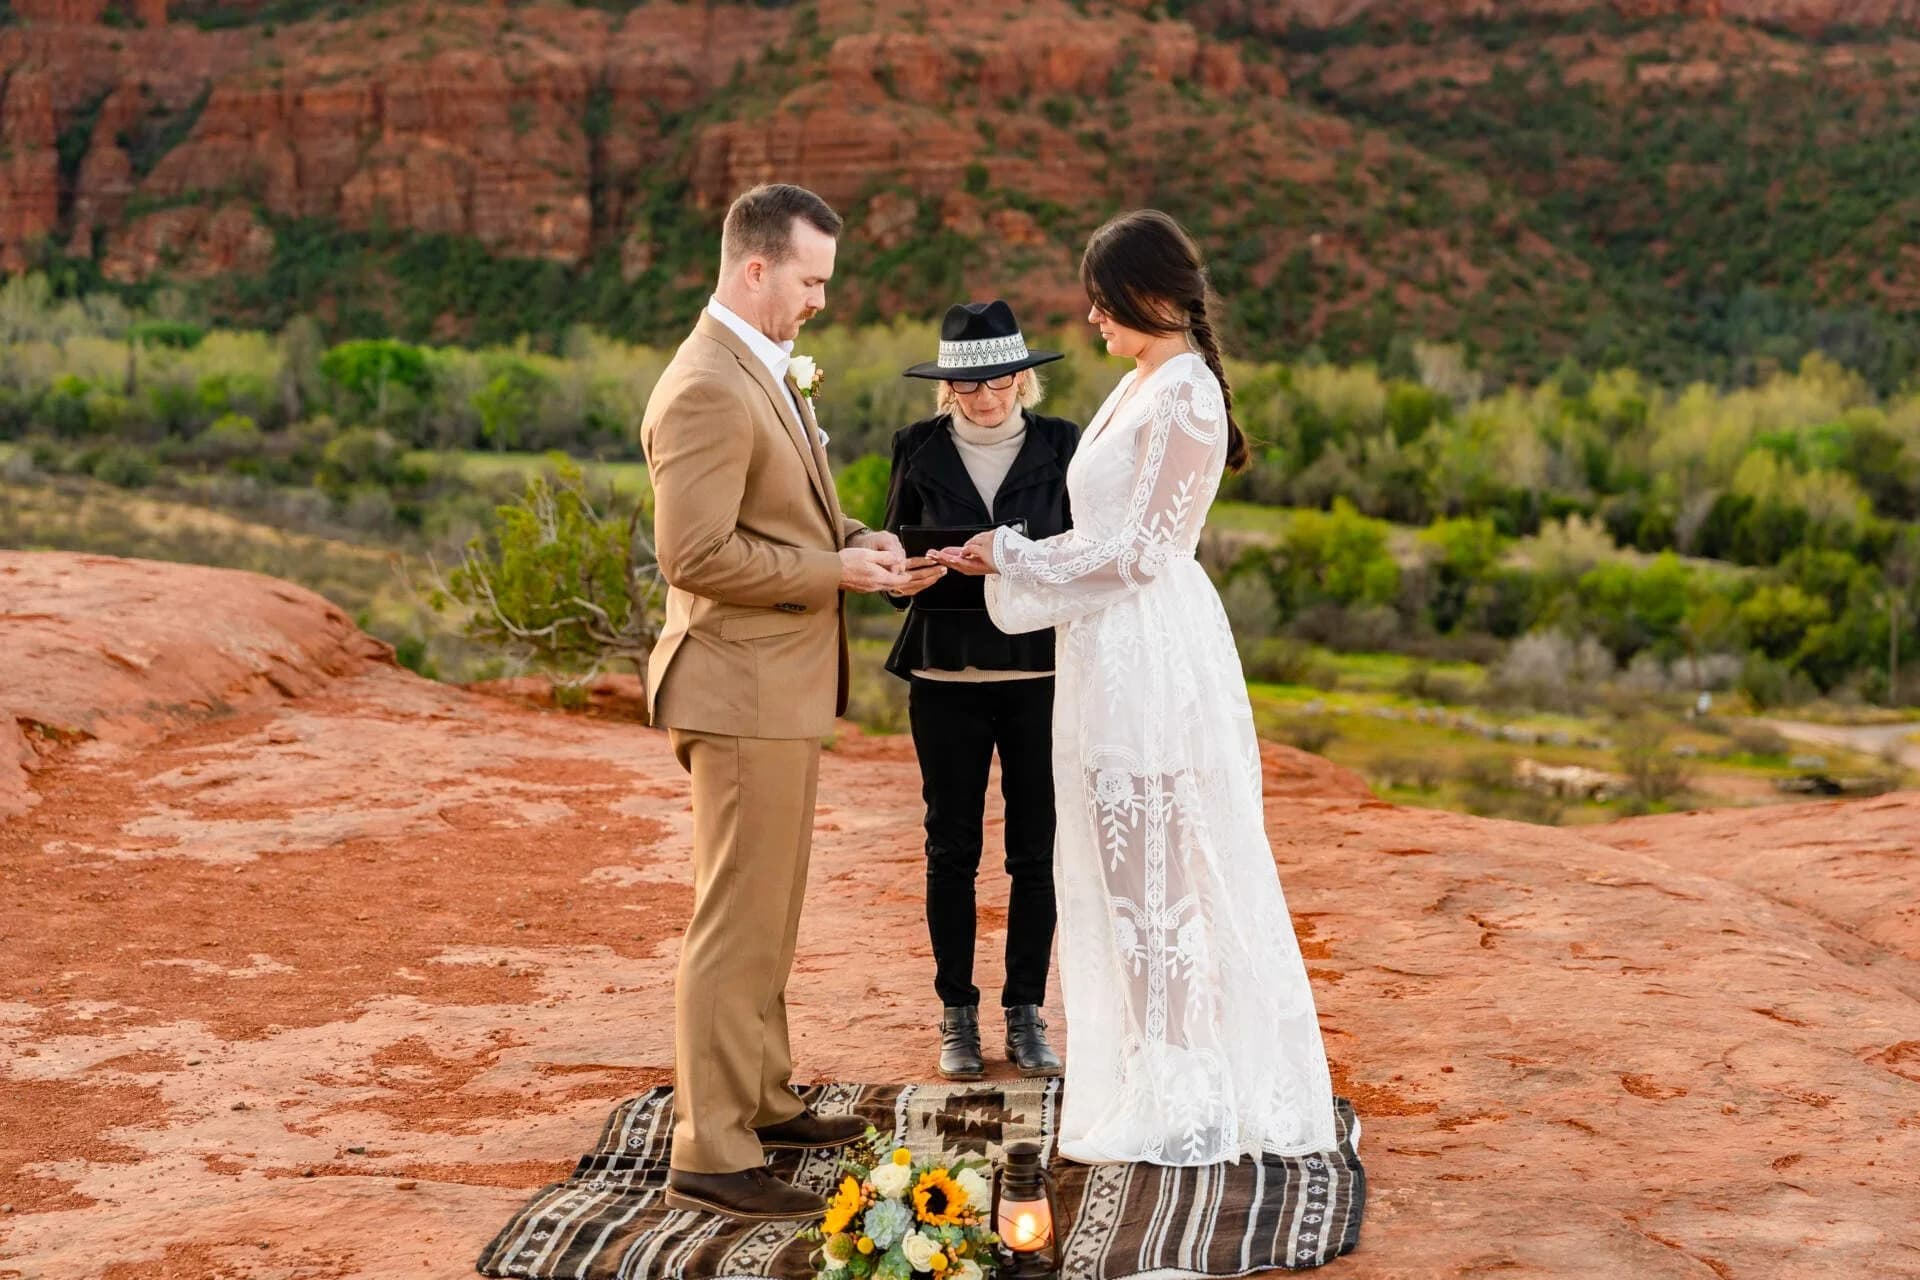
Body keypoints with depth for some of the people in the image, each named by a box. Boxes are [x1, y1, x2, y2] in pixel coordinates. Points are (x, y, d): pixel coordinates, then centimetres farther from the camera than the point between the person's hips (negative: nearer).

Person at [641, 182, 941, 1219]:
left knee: (769, 912, 19)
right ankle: (710, 1155, 2)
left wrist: (855, 540, 4)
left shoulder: (764, 370, 13)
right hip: (745, 689, -11)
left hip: (784, 683, 11)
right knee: (738, 921, -5)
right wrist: (835, 570, -18)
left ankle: (758, 1100, 32)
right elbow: (696, 554, -25)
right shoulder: (706, 391, -20)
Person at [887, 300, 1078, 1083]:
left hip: (1039, 672, 0)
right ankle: (957, 1016, 14)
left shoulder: (1060, 445, 3)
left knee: (1036, 850, 2)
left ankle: (1025, 1012, 14)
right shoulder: (919, 450, 5)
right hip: (946, 674, 0)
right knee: (951, 850, 4)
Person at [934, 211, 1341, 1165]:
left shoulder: (1184, 394, -15)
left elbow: (1140, 551, -18)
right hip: (1115, 655, 10)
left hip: (1153, 657, -10)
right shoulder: (1141, 387, 15)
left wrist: (1012, 558, -11)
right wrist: (1009, 559, 9)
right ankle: (1152, 1076, 23)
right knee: (1124, 867, 14)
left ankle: (1179, 1100, 8)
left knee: (1151, 872, -2)